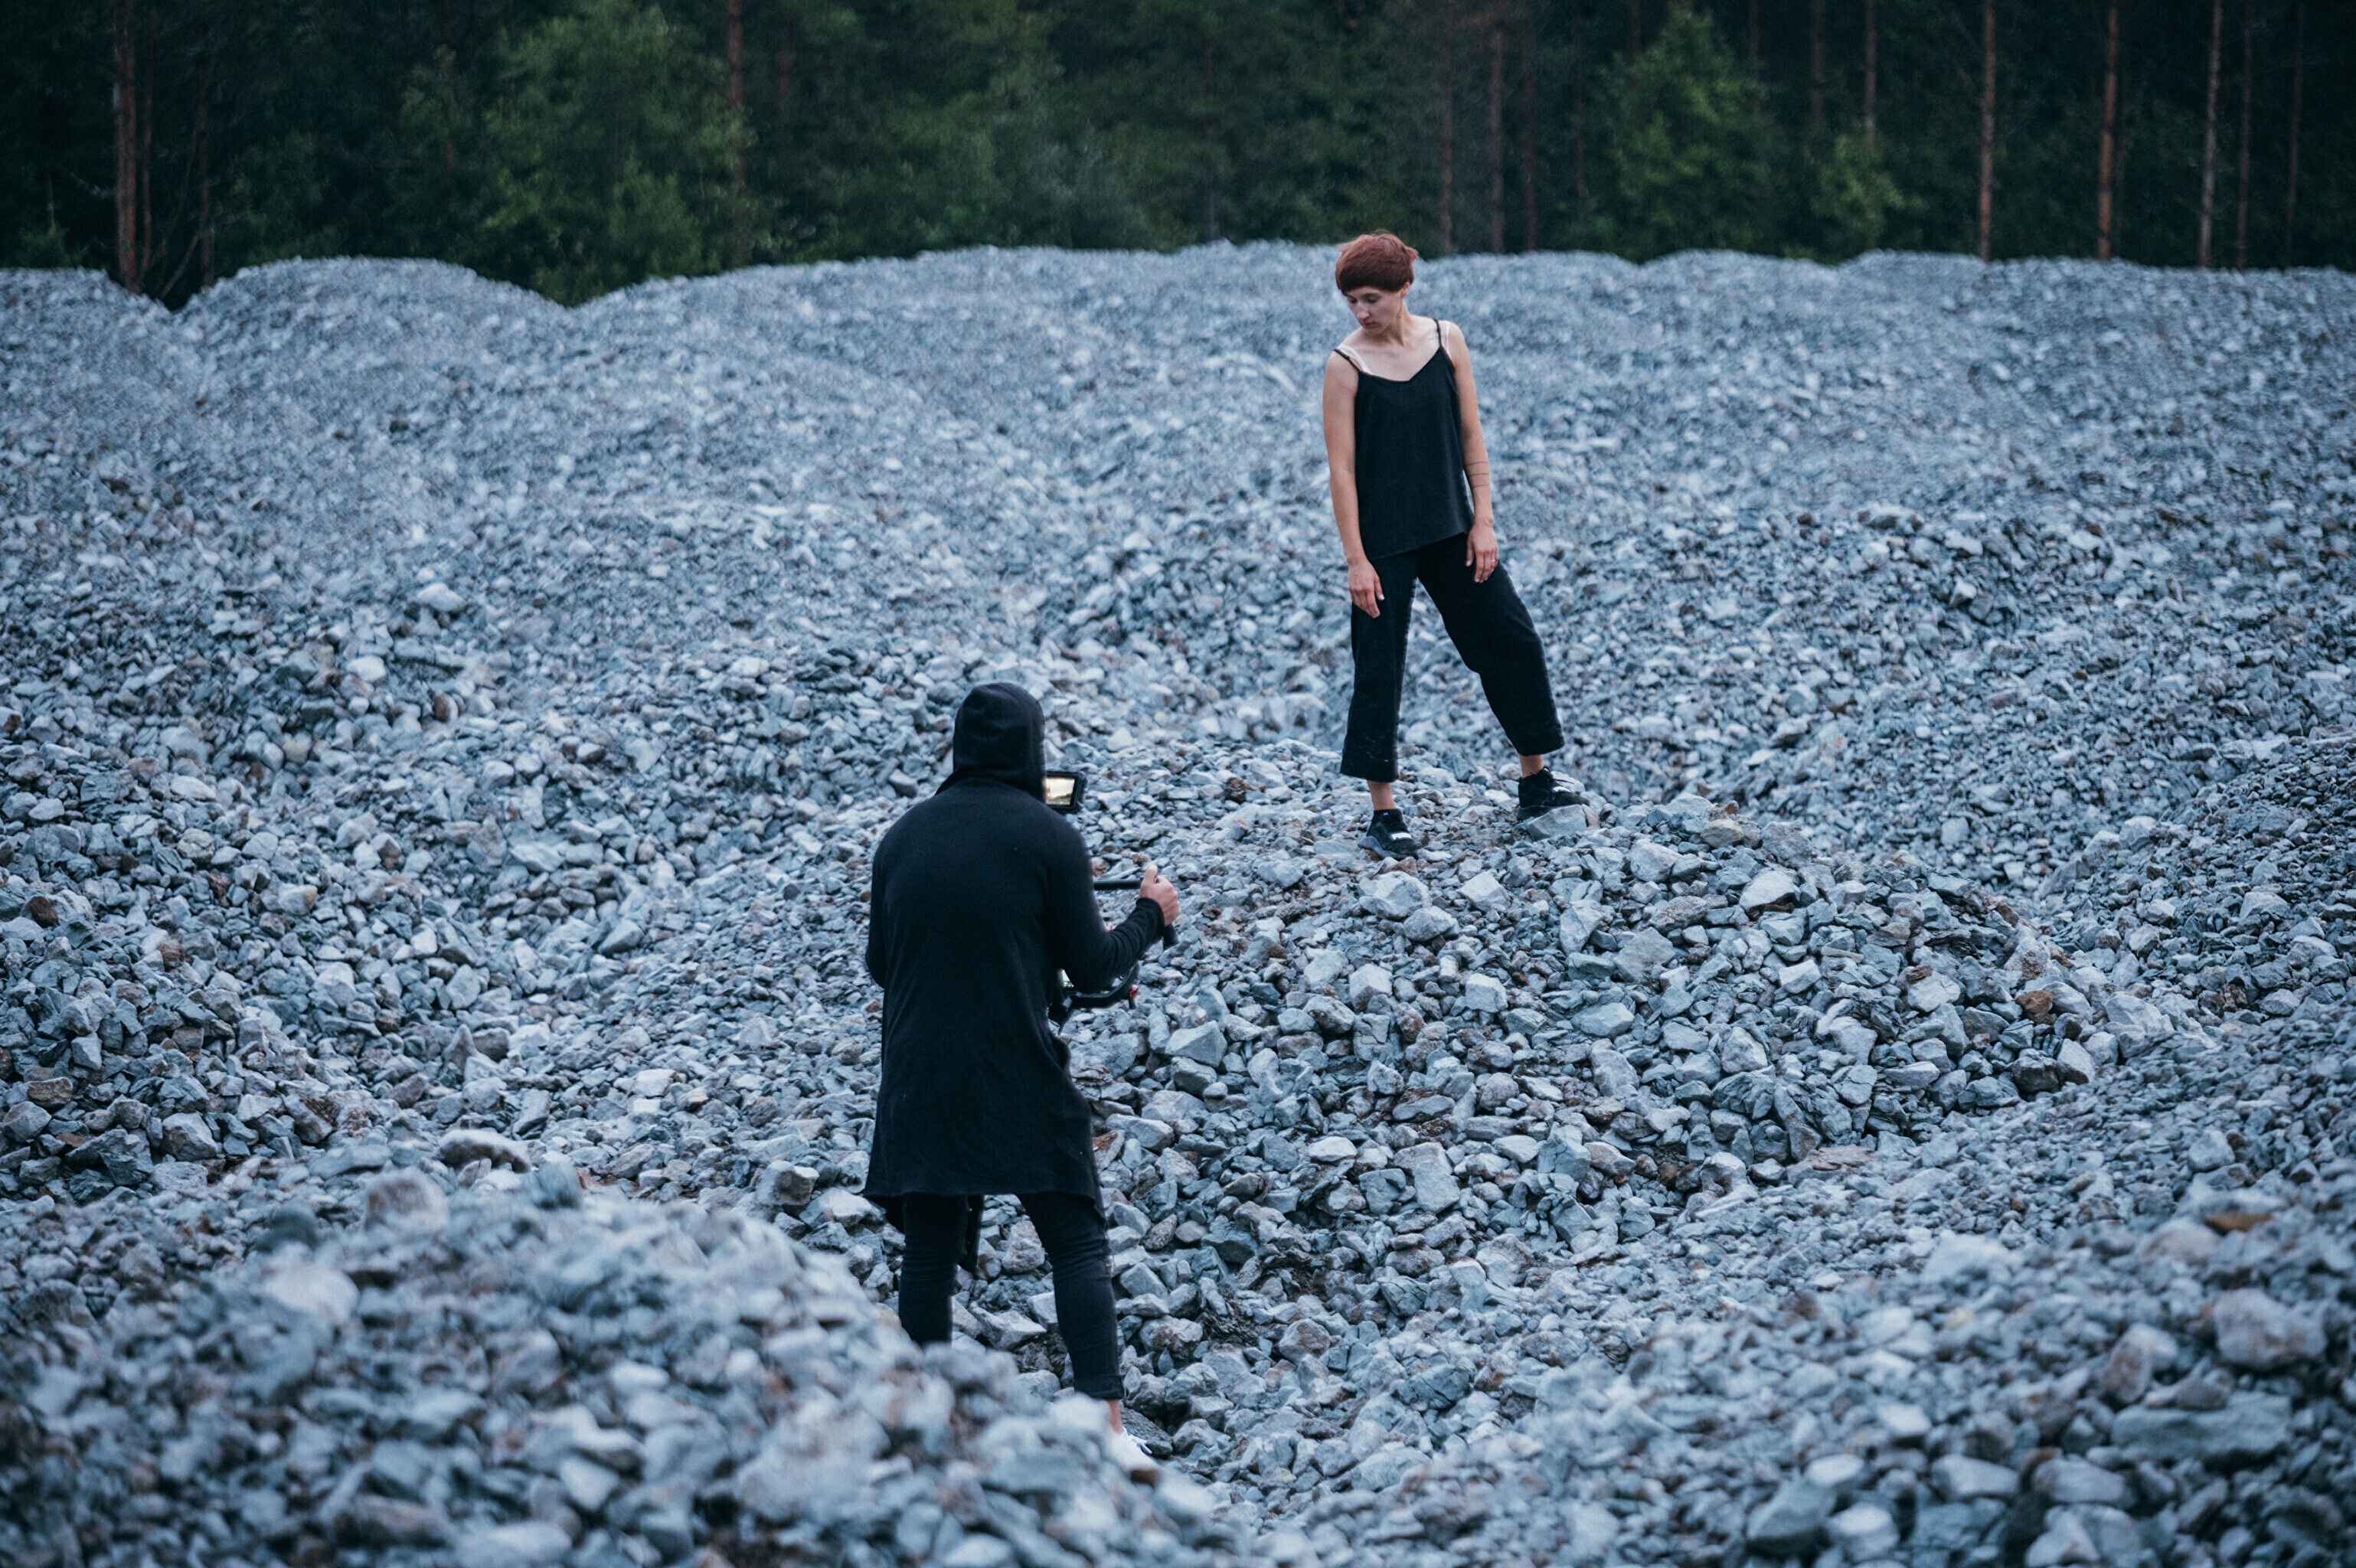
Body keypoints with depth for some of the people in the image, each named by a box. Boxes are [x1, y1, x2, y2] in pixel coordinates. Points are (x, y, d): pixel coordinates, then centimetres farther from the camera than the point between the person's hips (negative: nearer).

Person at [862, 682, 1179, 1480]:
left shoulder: (903, 836, 7)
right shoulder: (1049, 838, -6)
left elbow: (879, 964, 14)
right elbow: (1092, 966, -2)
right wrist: (1152, 914, 15)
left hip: (918, 1079, 4)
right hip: (1021, 1084, -4)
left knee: (928, 1254, 10)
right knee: (1077, 1243, 3)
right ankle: (1105, 1424, -5)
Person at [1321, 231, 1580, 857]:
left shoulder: (1446, 340, 0)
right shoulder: (1346, 365, -10)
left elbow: (1470, 436, 5)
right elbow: (1341, 468, -9)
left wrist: (1482, 521, -1)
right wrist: (1356, 559, -13)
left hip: (1449, 527, 4)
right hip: (1383, 540, -4)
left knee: (1512, 640, 6)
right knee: (1379, 667, 0)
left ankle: (1536, 781, 20)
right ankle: (1383, 814, 9)